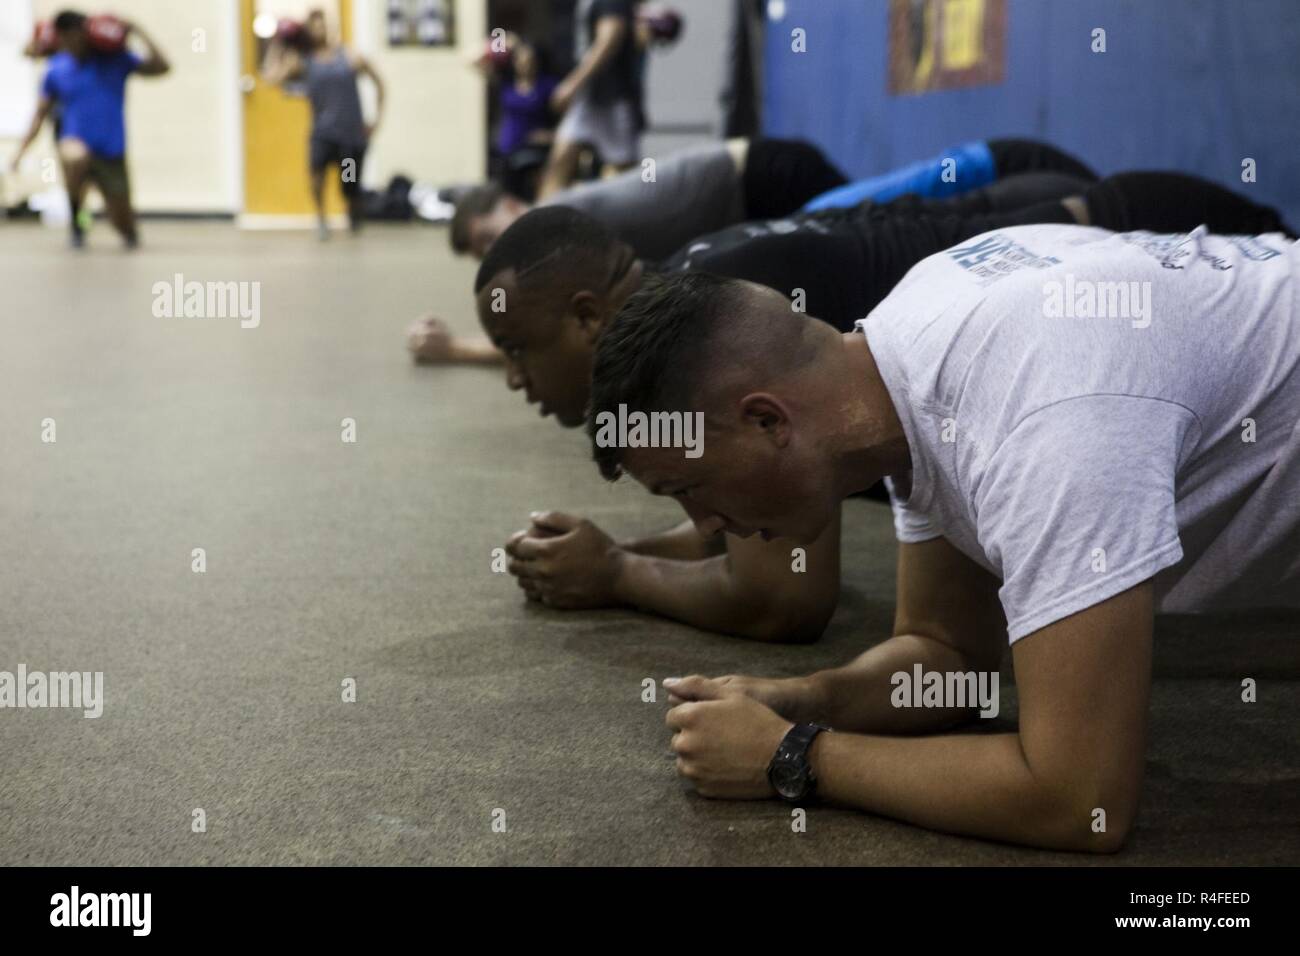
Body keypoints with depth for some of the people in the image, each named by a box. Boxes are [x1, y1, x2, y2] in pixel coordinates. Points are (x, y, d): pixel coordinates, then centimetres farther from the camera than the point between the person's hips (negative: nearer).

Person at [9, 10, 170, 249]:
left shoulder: (115, 59, -1)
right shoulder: (56, 69, 2)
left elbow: (161, 67, -9)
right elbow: (41, 114, 10)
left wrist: (137, 32, -14)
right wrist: (22, 148, 1)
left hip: (111, 152, 1)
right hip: (76, 141, -1)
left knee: (123, 223, 5)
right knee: (74, 156, -40)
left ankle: (130, 232, 46)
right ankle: (76, 220, -15)